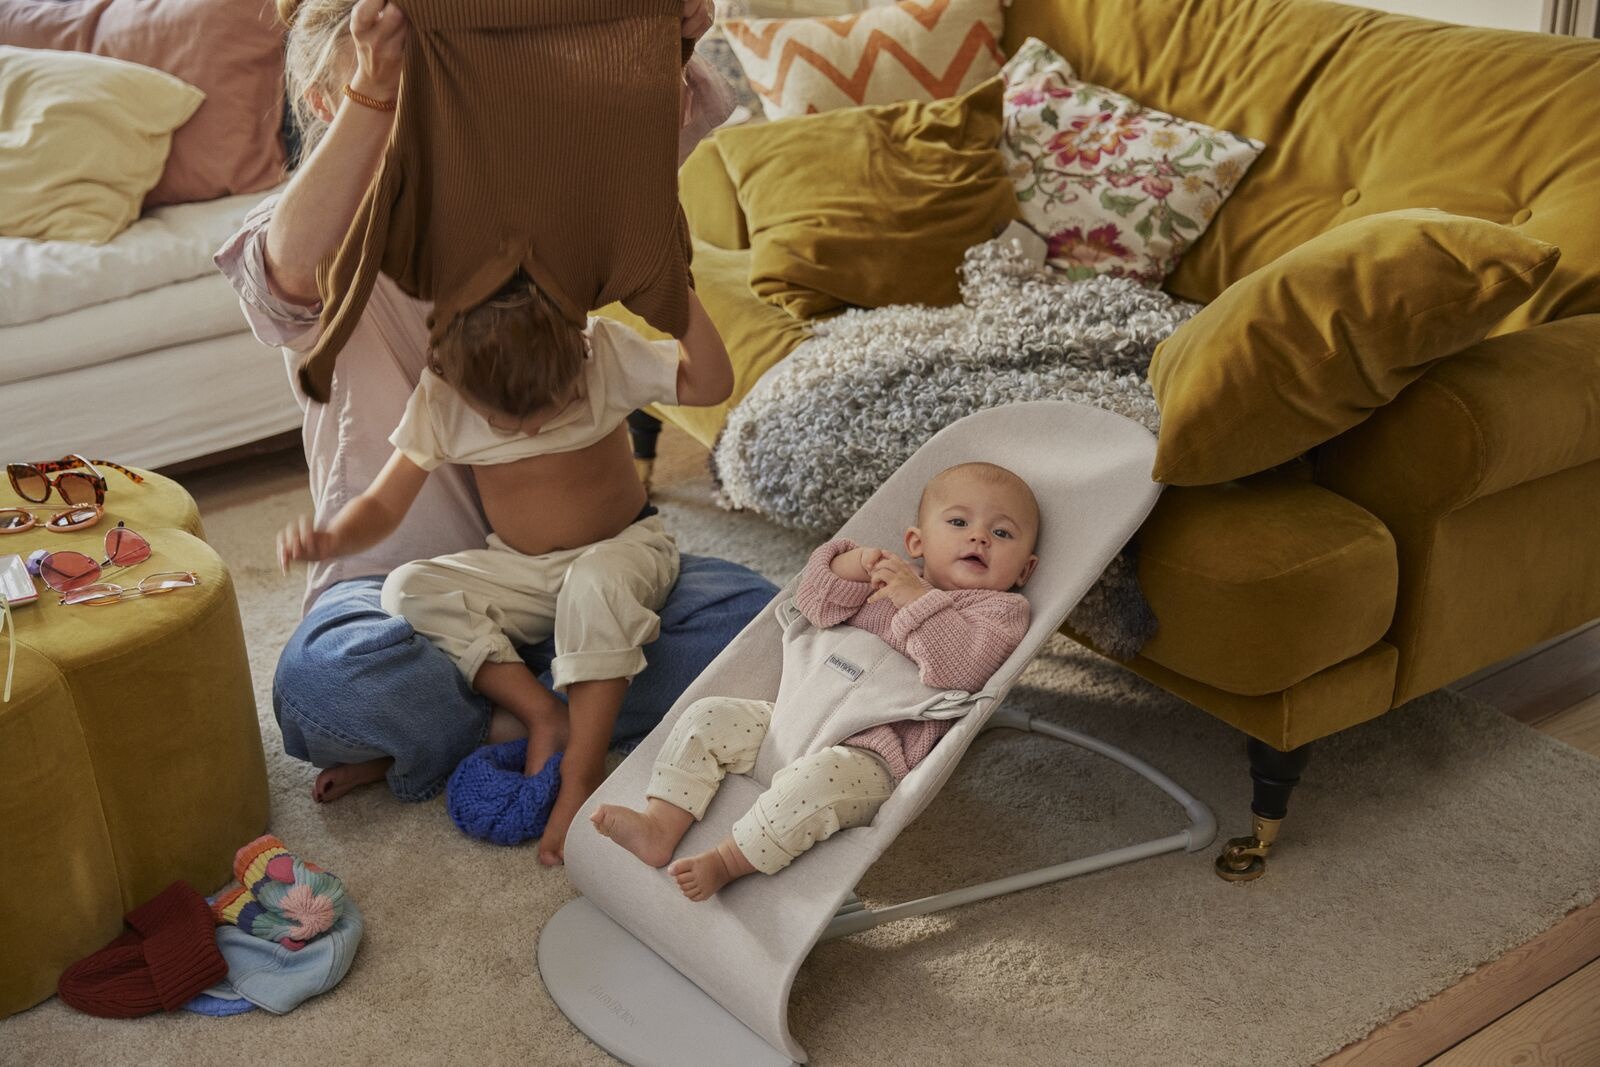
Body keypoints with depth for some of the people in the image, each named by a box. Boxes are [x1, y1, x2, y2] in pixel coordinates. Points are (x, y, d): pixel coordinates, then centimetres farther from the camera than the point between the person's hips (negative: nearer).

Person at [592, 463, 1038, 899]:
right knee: (706, 717, -4)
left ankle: (726, 863, -25)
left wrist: (918, 599, -19)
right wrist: (849, 567, -5)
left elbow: (960, 668, -19)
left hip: (870, 757, -7)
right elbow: (812, 608, 13)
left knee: (815, 779, -37)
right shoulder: (885, 576, 20)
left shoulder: (1000, 612, 1)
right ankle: (661, 826, -11)